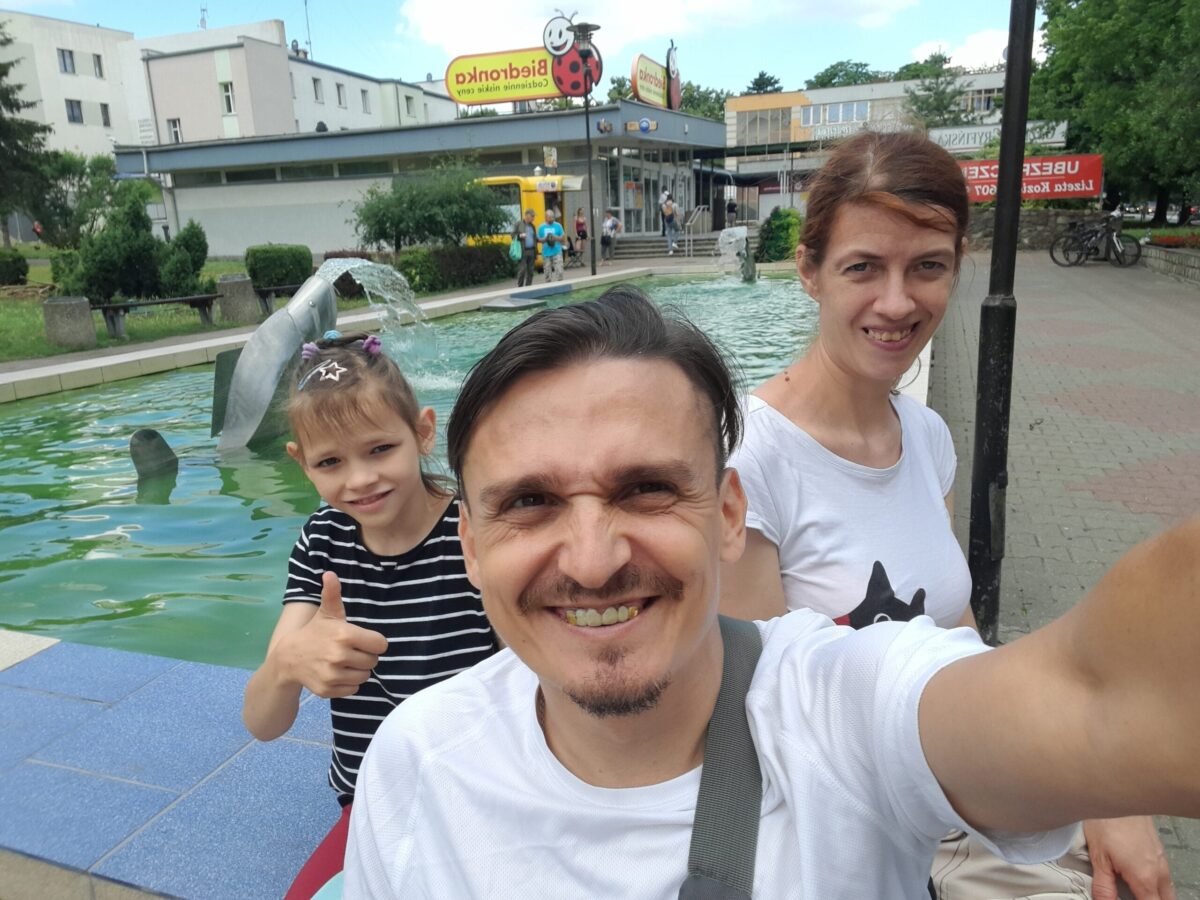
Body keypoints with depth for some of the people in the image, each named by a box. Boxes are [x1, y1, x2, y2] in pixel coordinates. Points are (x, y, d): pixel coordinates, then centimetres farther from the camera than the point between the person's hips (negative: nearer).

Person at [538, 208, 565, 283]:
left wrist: (555, 238, -12)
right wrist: (545, 239, -12)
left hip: (557, 252, -1)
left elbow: (563, 237, 6)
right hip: (546, 253, 1)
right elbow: (538, 239, 8)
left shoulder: (558, 226, 4)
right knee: (548, 272, 4)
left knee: (559, 271, -9)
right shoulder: (541, 227, 6)